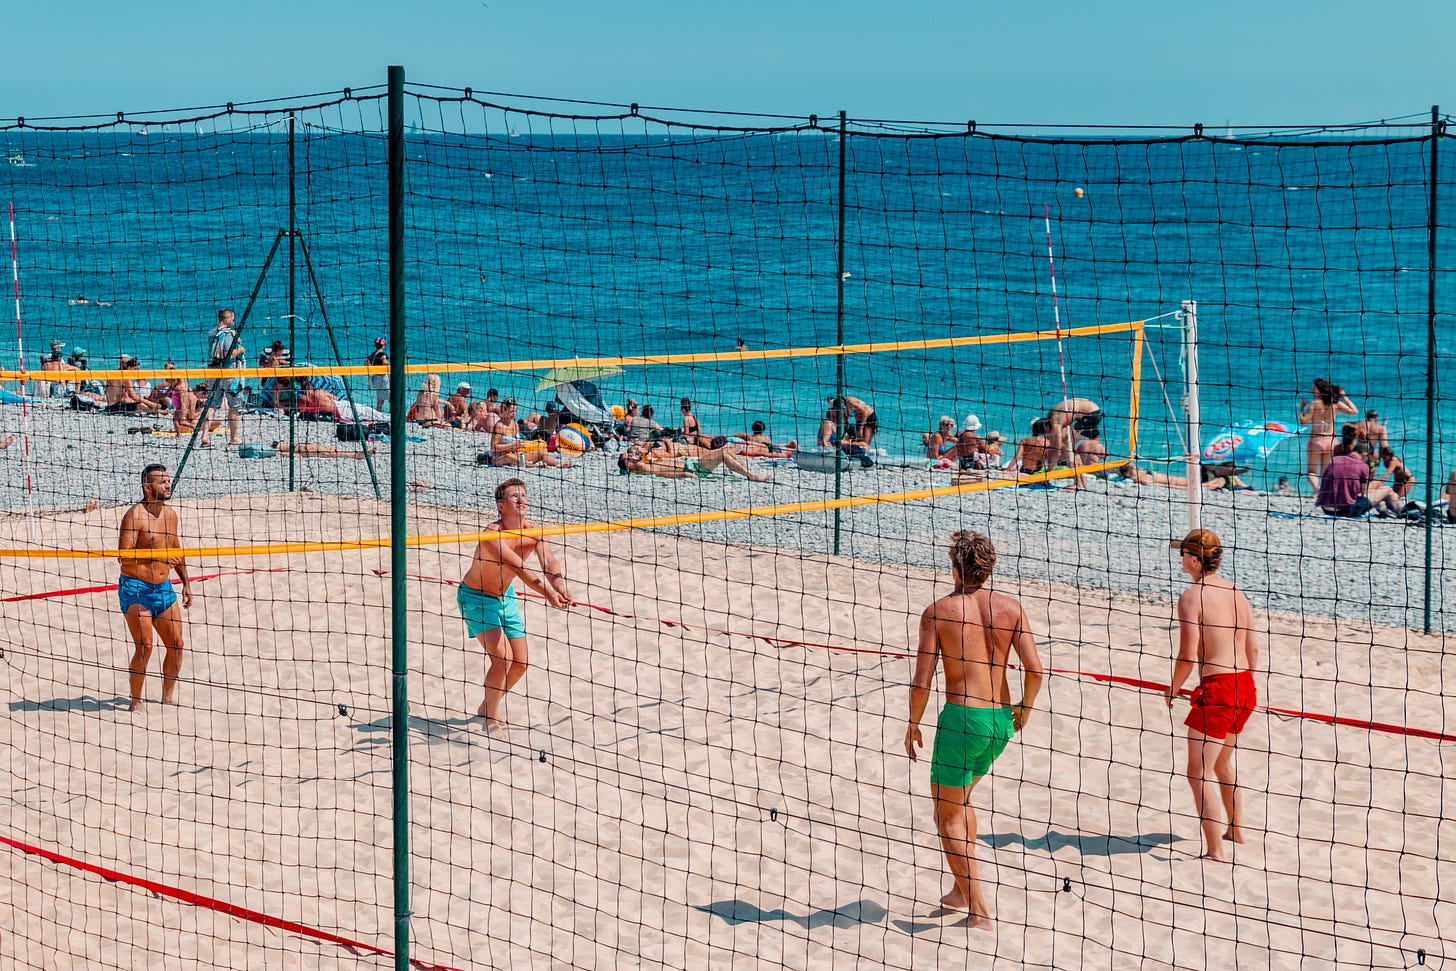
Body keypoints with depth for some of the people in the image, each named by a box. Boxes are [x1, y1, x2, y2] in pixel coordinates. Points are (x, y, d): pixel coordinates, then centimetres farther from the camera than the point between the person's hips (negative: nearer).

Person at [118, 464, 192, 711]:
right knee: (145, 646, -12)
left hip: (163, 587, 7)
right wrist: (157, 556, -30)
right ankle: (136, 702, 0)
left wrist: (186, 582, 23)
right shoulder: (135, 515, -14)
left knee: (176, 644, 7)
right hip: (136, 588, -7)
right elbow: (124, 556, -22)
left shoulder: (170, 514, 9)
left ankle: (168, 696, 24)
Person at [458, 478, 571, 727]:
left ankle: (488, 706, 30)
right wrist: (548, 594, -54)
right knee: (502, 657, -21)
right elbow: (519, 569, -43)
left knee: (520, 664, 6)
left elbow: (549, 562, -29)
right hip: (476, 597, -7)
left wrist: (561, 589, -49)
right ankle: (491, 716, -3)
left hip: (505, 596, 7)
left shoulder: (532, 532, -13)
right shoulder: (493, 534, -31)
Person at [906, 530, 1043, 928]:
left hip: (961, 717, -5)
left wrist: (913, 725, 6)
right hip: (1002, 719, 5)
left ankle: (979, 911, 0)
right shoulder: (1010, 607, 1)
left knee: (948, 814, 8)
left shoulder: (938, 612, -7)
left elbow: (922, 682, -9)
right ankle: (962, 891, 32)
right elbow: (1034, 669, -4)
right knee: (961, 798, 28)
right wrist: (1024, 707, 14)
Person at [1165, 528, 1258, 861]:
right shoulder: (1236, 593, 10)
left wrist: (1173, 690, -1)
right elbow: (1253, 648, 14)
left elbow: (1188, 655, -16)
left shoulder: (1192, 597, -12)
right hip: (1246, 687, 8)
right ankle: (1236, 830, 40)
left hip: (1217, 688, -8)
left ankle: (1215, 850, -5)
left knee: (1199, 773, -1)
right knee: (1223, 762, 28)